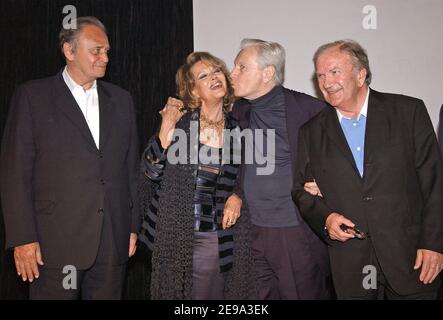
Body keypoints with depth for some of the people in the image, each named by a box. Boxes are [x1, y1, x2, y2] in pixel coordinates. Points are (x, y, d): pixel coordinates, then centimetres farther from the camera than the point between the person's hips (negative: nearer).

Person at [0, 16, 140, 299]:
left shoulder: (121, 99, 12)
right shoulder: (32, 96, 0)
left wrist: (133, 226, 10)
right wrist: (23, 238, -8)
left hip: (113, 241, 3)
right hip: (56, 242, -3)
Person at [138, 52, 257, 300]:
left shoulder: (238, 129, 3)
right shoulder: (180, 122, -3)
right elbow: (150, 172, -9)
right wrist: (167, 128, -16)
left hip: (220, 239, 2)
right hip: (176, 235, -2)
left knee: (215, 294, 10)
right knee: (173, 293, 8)